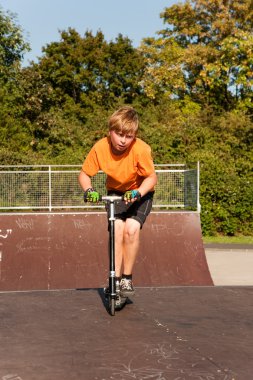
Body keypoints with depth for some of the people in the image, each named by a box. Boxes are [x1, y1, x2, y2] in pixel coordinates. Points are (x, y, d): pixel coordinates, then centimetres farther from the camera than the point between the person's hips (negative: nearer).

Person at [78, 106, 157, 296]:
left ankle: (127, 277, -5)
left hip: (139, 193, -2)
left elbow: (152, 177, -21)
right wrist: (89, 190, -31)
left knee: (131, 229, -23)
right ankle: (116, 278, -9)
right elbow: (84, 174, -11)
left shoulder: (141, 149, -30)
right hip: (115, 192, 2)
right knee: (117, 228, -21)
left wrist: (138, 192, -39)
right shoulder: (100, 148, -22)